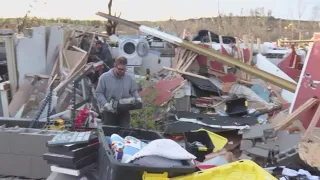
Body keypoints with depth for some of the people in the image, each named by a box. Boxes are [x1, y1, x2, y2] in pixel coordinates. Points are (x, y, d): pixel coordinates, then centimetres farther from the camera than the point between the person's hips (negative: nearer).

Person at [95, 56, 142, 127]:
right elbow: (98, 93, -6)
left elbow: (133, 91, 14)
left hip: (124, 113, 2)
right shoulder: (104, 77, -8)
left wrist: (138, 98, -7)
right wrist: (106, 104, -19)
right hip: (109, 113, -2)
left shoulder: (129, 78, 2)